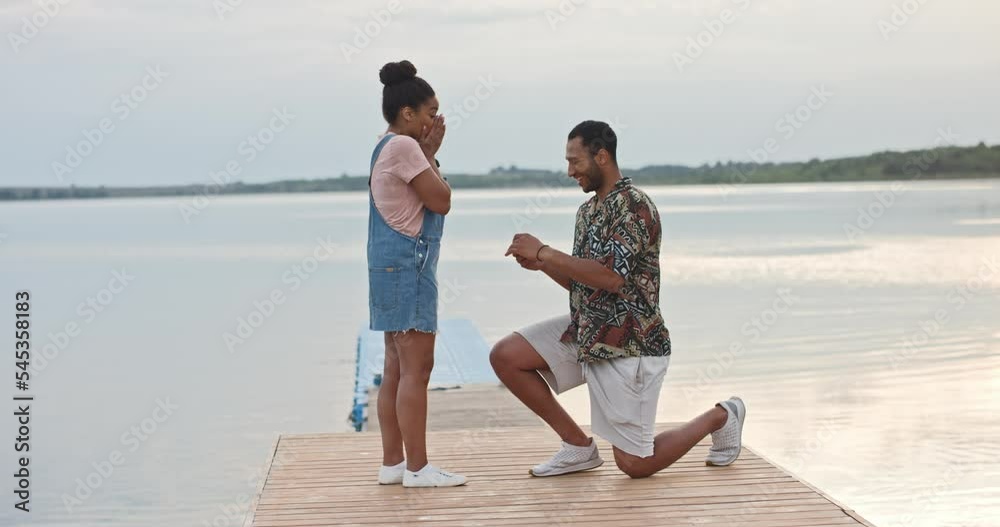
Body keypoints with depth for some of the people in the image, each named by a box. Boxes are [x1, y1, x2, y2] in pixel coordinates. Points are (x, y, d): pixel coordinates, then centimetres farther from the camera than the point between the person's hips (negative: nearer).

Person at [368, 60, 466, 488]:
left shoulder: (389, 148, 18)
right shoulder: (403, 146, -13)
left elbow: (429, 196, 17)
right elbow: (441, 201, -13)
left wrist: (428, 153, 9)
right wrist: (429, 155, -1)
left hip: (395, 265, 11)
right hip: (407, 264, -11)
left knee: (397, 369, 11)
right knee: (416, 367, -9)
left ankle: (392, 463, 15)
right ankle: (417, 467, -7)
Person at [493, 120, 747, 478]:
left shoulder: (635, 206, -18)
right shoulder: (588, 210, 11)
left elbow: (610, 277, -29)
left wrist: (544, 252, -23)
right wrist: (540, 264, -3)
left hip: (629, 345, -9)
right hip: (585, 331, 9)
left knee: (635, 464, -2)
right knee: (505, 357, -4)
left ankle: (721, 418, 23)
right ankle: (579, 446, 7)